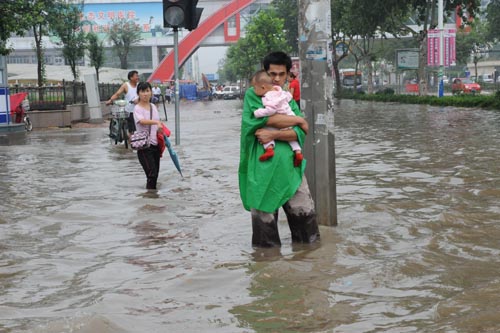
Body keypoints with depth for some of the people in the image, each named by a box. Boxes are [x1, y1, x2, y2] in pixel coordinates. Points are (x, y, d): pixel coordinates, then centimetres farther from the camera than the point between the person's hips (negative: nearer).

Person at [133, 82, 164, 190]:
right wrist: (157, 122, -46)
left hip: (155, 145, 7)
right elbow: (142, 121, -32)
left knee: (155, 174, 12)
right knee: (152, 174, -13)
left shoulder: (153, 107, 10)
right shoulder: (137, 109, -11)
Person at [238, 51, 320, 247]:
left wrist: (273, 134, -14)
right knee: (264, 216, 2)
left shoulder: (289, 100, 17)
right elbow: (265, 118, -14)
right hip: (262, 167, -4)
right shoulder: (253, 95, 5)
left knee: (305, 213, 1)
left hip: (290, 166, 4)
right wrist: (298, 120, -4)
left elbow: (300, 133, 2)